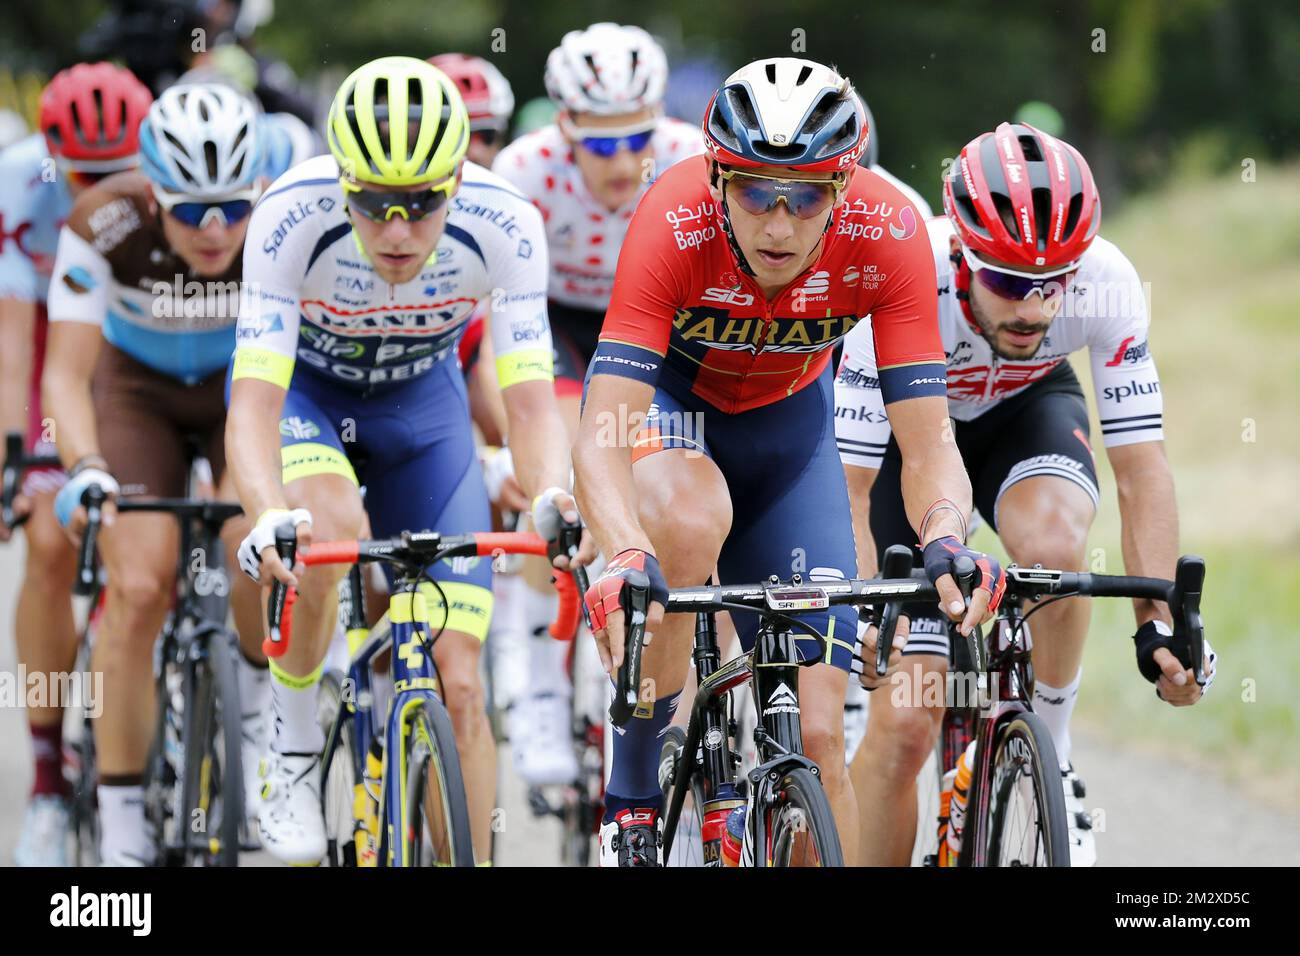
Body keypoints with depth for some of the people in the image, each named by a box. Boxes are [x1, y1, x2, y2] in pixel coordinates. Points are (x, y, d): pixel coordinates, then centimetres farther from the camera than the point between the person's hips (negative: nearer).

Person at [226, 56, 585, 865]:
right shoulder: (294, 217, -35)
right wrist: (269, 517, -58)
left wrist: (552, 494, -52)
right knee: (330, 528, -36)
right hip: (304, 388, -2)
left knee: (459, 685, -8)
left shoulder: (503, 226, -31)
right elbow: (254, 402, -39)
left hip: (421, 401, 2)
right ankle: (294, 745, -12)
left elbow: (530, 397, -31)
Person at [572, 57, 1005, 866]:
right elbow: (601, 440, -42)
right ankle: (632, 786, -19)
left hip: (785, 416, 2)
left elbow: (930, 448, -30)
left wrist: (945, 543, -52)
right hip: (666, 394, -2)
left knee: (818, 733, -8)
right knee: (695, 520, -38)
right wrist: (627, 558, -61)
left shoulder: (888, 235, -31)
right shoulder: (675, 224, -36)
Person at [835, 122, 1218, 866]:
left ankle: (1051, 752, -12)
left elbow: (1141, 465, -26)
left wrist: (1159, 622, -35)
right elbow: (850, 490, -34)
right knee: (905, 722, -11)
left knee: (1052, 542, -36)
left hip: (1026, 410, 1)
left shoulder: (1106, 282, -32)